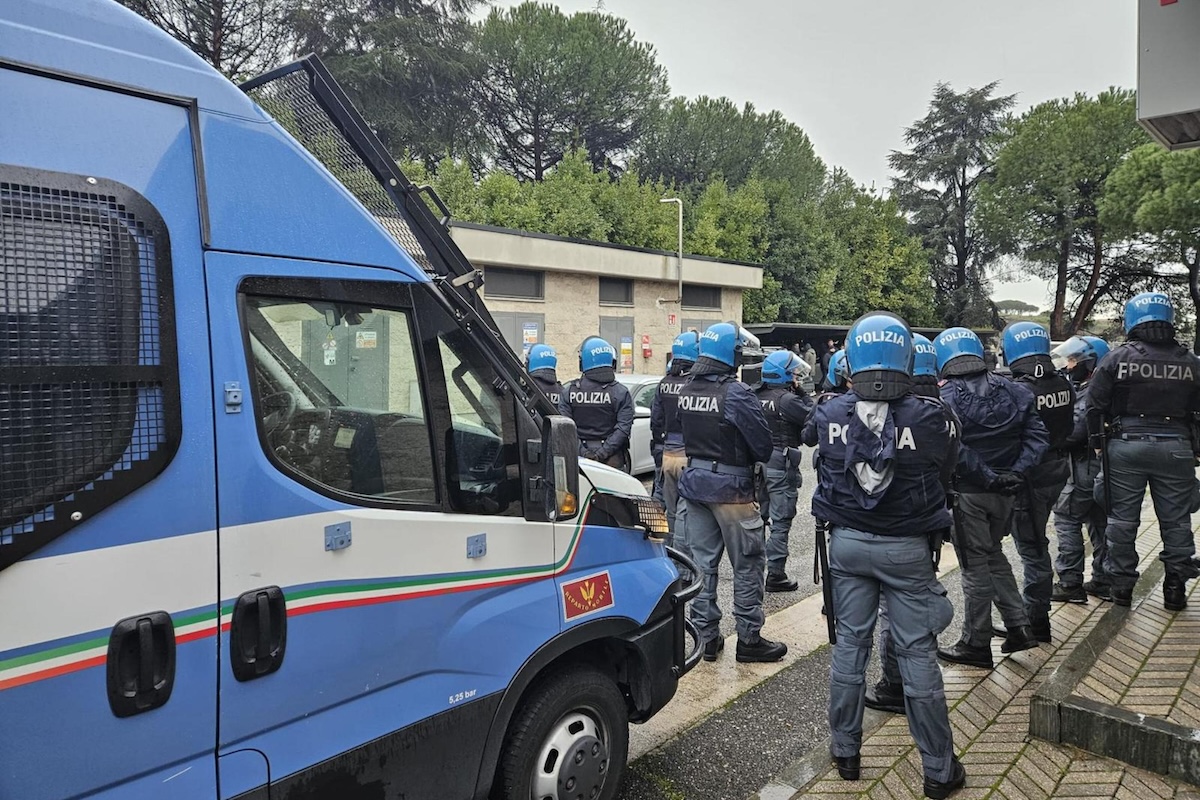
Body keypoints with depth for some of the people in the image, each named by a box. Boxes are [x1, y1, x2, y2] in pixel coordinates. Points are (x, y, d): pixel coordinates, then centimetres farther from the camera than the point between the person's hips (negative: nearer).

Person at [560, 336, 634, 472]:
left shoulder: (570, 391, 2)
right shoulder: (620, 392, -2)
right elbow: (623, 428, -11)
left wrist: (582, 452, -10)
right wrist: (602, 453, -13)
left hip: (581, 459, 2)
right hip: (612, 460, -1)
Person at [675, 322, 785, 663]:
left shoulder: (686, 392, 4)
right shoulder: (736, 394, -17)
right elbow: (763, 447, -13)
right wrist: (742, 457, 6)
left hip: (693, 482, 7)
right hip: (730, 487, -6)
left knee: (702, 562, 12)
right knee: (748, 565, 7)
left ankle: (707, 635, 20)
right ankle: (749, 639, 15)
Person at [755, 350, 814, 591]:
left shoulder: (756, 396, 4)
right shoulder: (787, 399, -17)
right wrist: (802, 395, -5)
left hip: (758, 463, 7)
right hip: (781, 466, -7)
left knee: (757, 517, 16)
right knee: (780, 522, 1)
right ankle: (775, 574, 5)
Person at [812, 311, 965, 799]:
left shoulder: (830, 415, -11)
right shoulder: (928, 416, -16)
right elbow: (943, 475, 0)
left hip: (847, 543, 2)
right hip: (907, 548, -1)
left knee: (849, 645, 14)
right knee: (917, 654, 8)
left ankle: (845, 752, 27)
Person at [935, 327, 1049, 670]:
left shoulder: (947, 397, -14)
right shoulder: (1010, 390, 4)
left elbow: (954, 451, -26)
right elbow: (1037, 435, -1)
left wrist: (987, 477, -17)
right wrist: (1014, 473, -7)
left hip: (968, 491, -5)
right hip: (1004, 492, 6)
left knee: (975, 564, 5)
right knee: (993, 554, 24)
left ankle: (976, 644, 16)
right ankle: (1019, 626, 23)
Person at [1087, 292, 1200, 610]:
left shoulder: (1117, 358, -5)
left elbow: (1095, 404, -6)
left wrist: (1097, 442, 3)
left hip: (1127, 444, -1)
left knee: (1122, 518, 7)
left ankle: (1121, 586, 13)